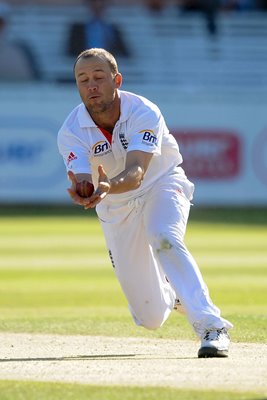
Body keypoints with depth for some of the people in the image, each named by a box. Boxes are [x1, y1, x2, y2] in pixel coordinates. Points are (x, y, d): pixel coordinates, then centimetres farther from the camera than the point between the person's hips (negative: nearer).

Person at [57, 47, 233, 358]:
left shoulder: (144, 114, -28)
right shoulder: (71, 131, -21)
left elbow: (135, 173, -42)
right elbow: (84, 180, -36)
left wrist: (109, 187, -64)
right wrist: (81, 190, -61)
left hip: (162, 185, -2)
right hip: (116, 207, 2)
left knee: (163, 238, -39)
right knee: (151, 317, 4)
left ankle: (211, 326, -38)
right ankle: (171, 294, 42)